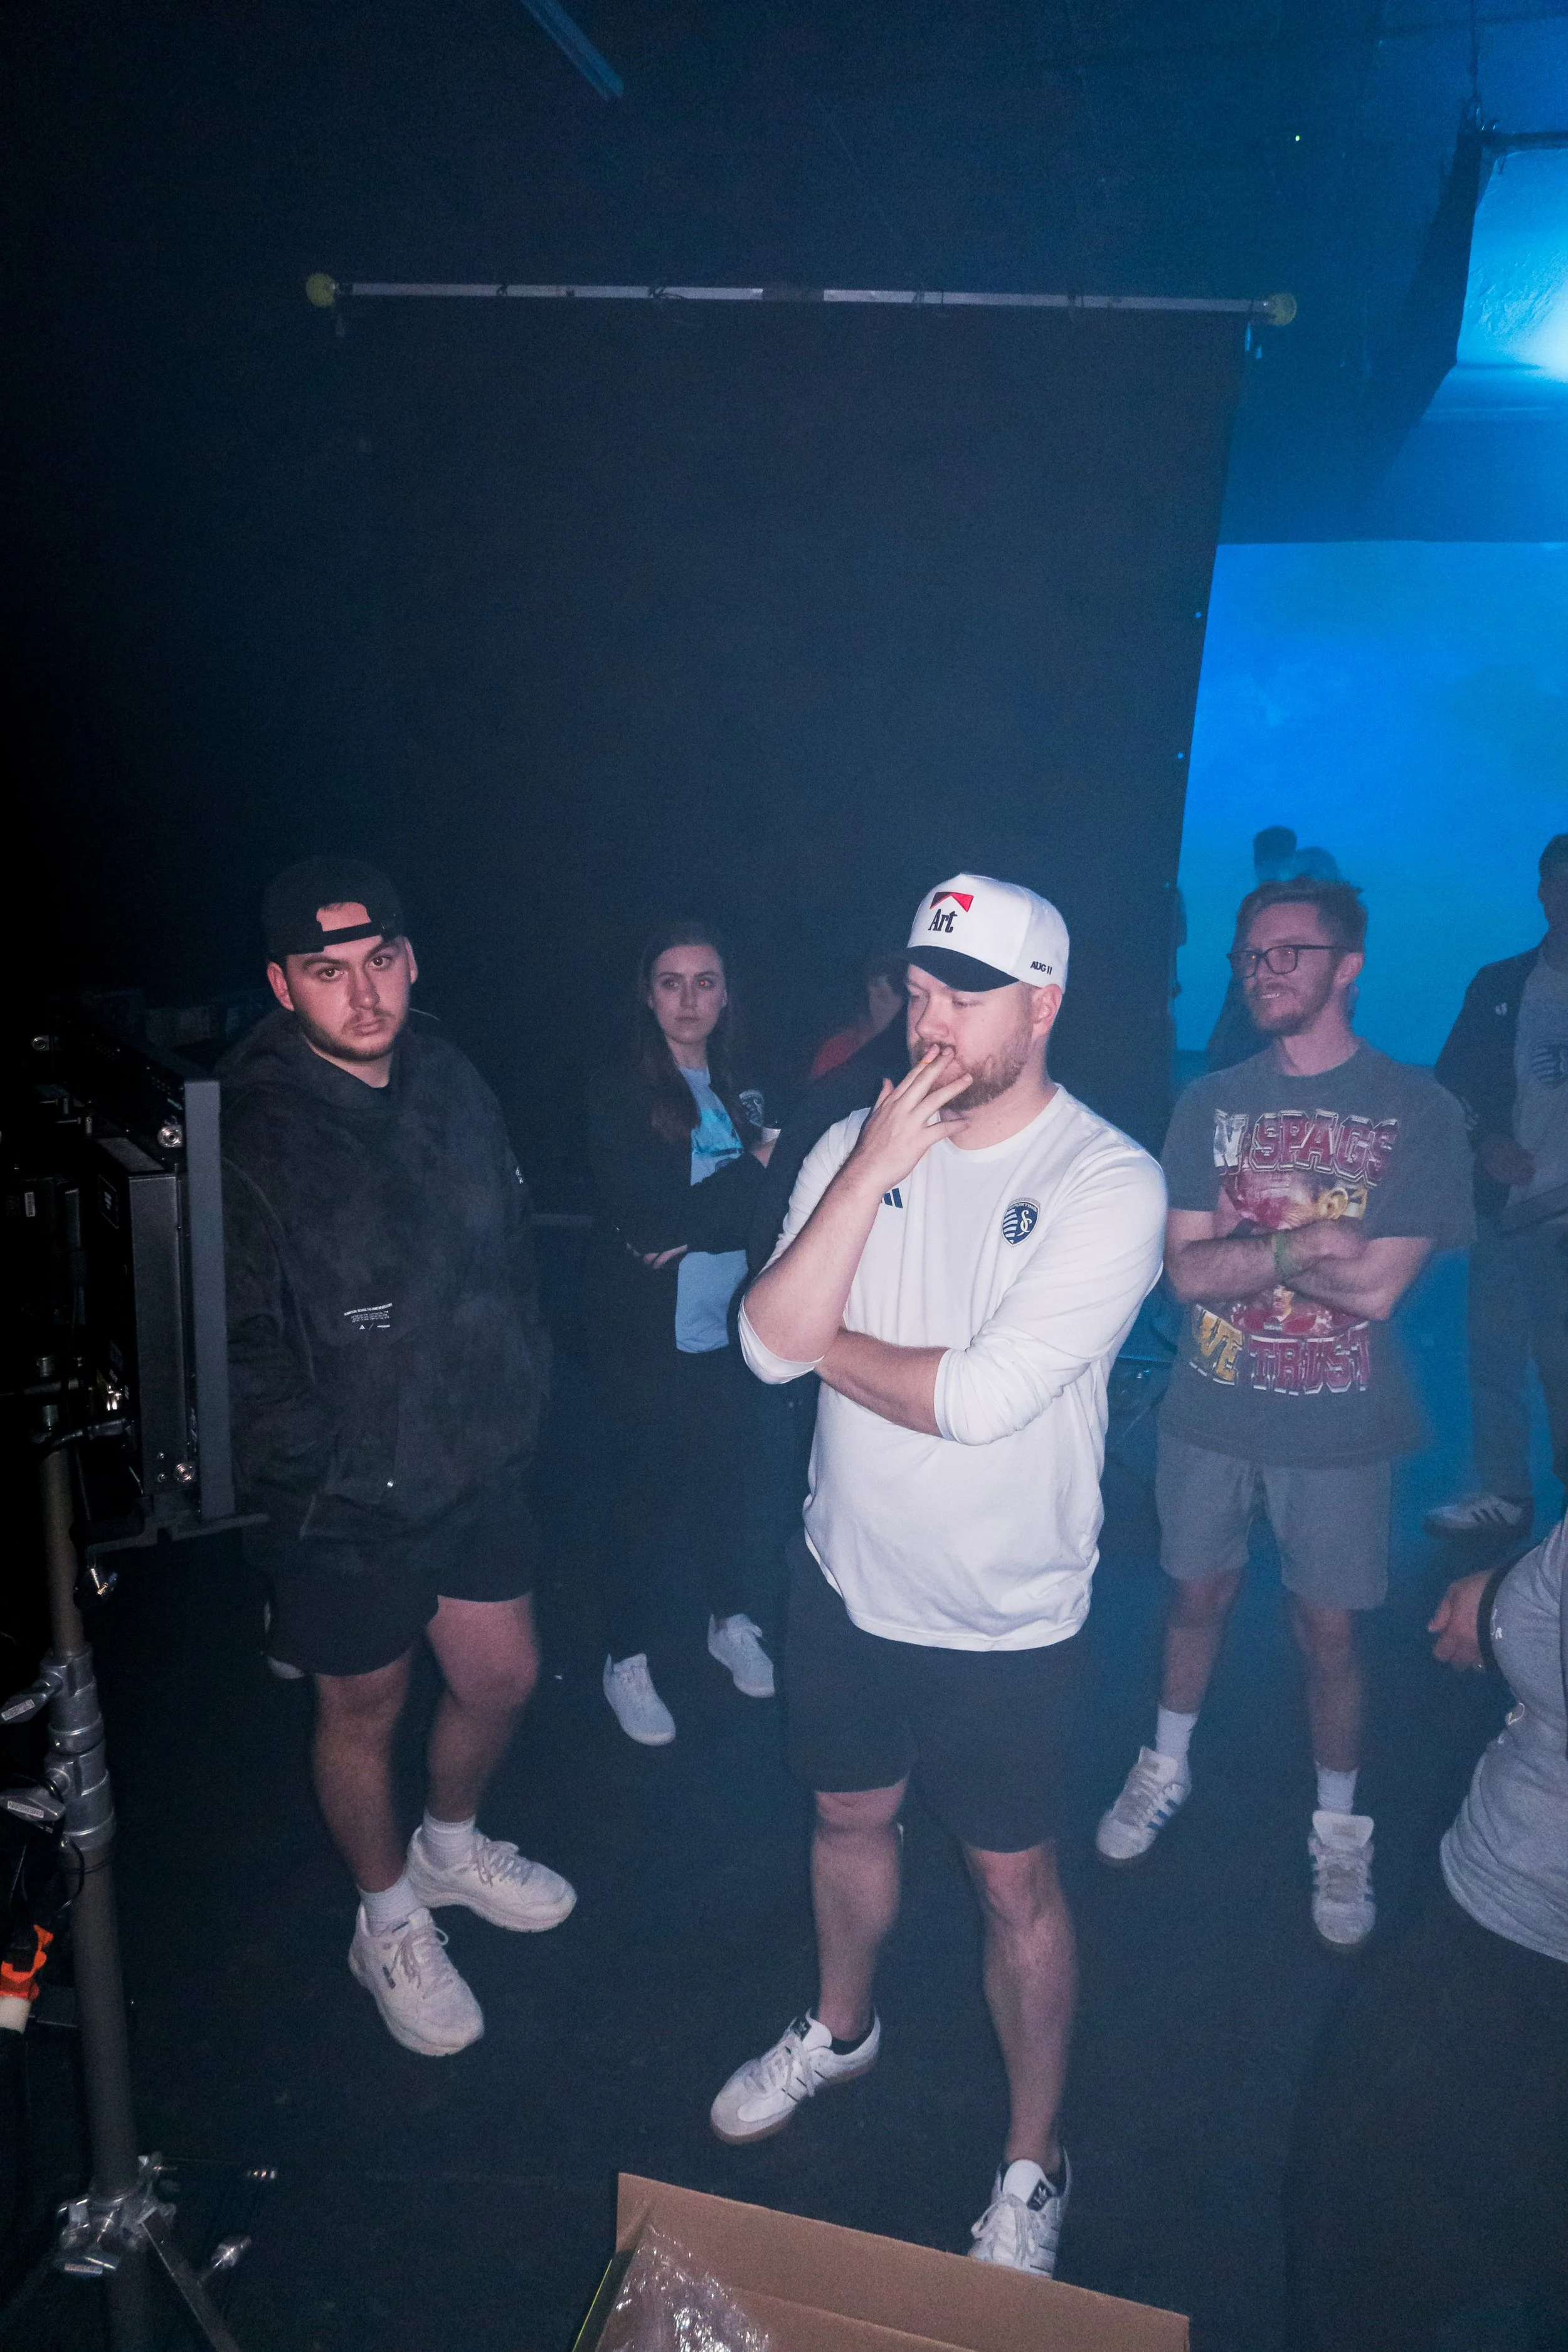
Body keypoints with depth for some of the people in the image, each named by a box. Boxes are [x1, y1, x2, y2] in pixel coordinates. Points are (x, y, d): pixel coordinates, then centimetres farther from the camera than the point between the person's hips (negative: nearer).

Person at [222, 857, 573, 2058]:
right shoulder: (244, 1130, -20)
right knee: (363, 1711, 16)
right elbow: (239, 1342, -16)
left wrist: (521, 1392, 9)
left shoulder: (453, 1082, -1)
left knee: (502, 1676, 20)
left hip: (481, 1467, 6)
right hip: (346, 1506, -5)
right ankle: (389, 1923, 43)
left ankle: (450, 1844, 51)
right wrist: (313, 1480, -13)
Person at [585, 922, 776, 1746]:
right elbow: (640, 1220, -16)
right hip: (648, 1337, -4)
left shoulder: (741, 1092, 7)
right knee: (647, 1497, 4)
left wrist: (684, 1231, -15)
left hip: (727, 1331, 4)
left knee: (723, 1478, 12)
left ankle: (731, 1623, 35)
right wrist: (751, 1168, -14)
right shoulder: (618, 1096, -6)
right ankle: (627, 1662, 21)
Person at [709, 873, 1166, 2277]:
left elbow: (982, 1397, -28)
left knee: (1014, 1884, 14)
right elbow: (771, 1344, -16)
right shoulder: (857, 1144, -6)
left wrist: (829, 1346, -13)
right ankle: (842, 2027, 55)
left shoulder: (1110, 1183, -20)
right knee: (850, 1816, 25)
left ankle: (1034, 2168, 39)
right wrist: (875, 1165, -24)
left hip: (1006, 1619, -4)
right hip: (850, 1579, 5)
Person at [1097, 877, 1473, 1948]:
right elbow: (1186, 1269, -8)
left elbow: (1378, 1289, -18)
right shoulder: (1211, 1103, 0)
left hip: (1338, 1426, -2)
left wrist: (1240, 1241, -14)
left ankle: (1340, 1828, 33)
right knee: (1200, 1593, 17)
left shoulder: (1417, 1109, -9)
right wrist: (1307, 1241, -19)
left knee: (1330, 1629, 10)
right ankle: (1167, 1769, 41)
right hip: (1211, 1408, 2)